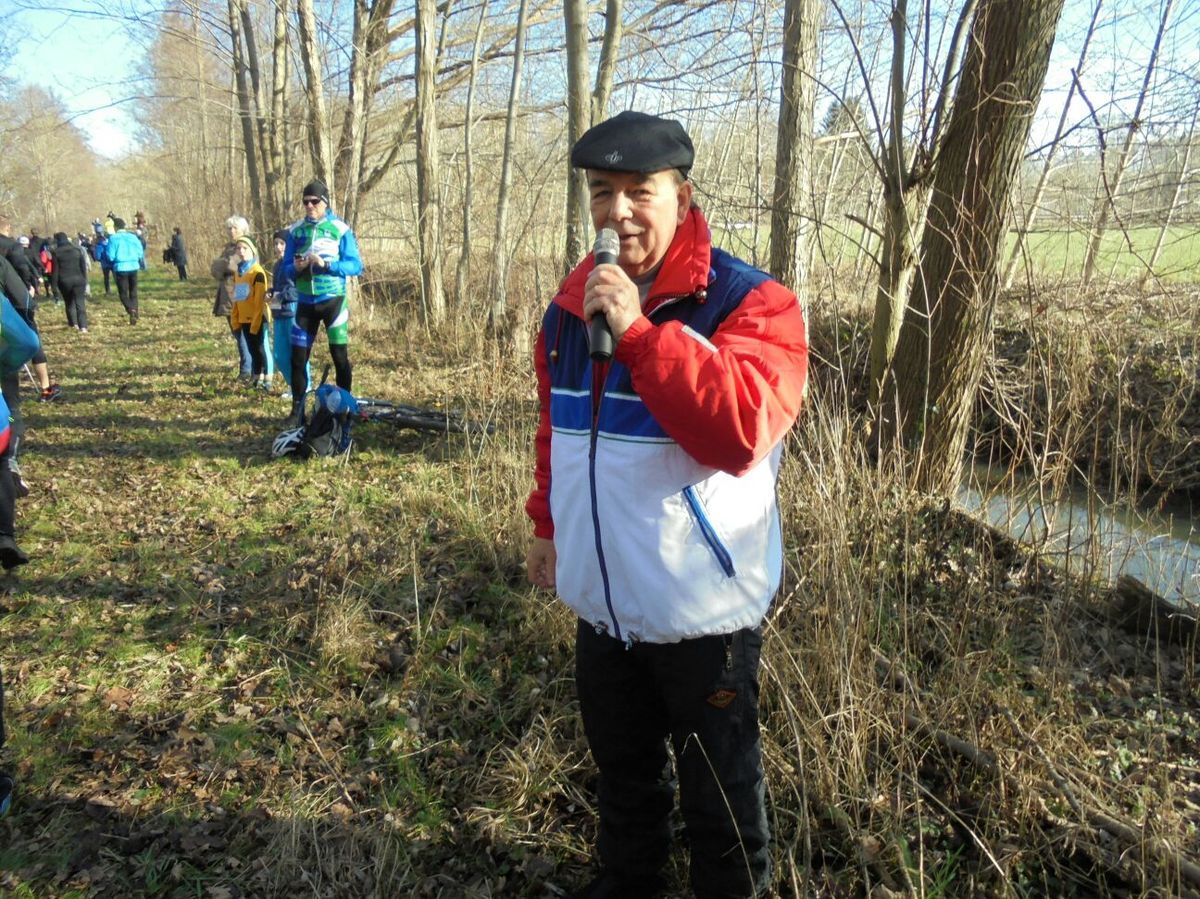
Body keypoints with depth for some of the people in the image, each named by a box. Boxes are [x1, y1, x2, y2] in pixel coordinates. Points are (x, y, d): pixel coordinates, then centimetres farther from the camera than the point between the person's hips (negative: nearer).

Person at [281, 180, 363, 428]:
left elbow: (356, 266, -8)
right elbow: (286, 269, 8)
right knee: (298, 357, 1)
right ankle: (298, 411, 11)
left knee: (340, 356, -2)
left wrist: (326, 264, -21)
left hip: (333, 300, -3)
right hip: (305, 302, 3)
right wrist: (296, 267, -15)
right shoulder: (296, 231, 7)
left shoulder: (340, 229, -3)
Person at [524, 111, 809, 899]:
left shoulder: (751, 302, -15)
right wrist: (549, 524, 20)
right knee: (623, 769, 26)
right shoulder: (574, 303, 5)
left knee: (719, 791, 14)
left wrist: (638, 330, -33)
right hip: (602, 599, 6)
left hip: (705, 608, -6)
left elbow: (743, 429, -32)